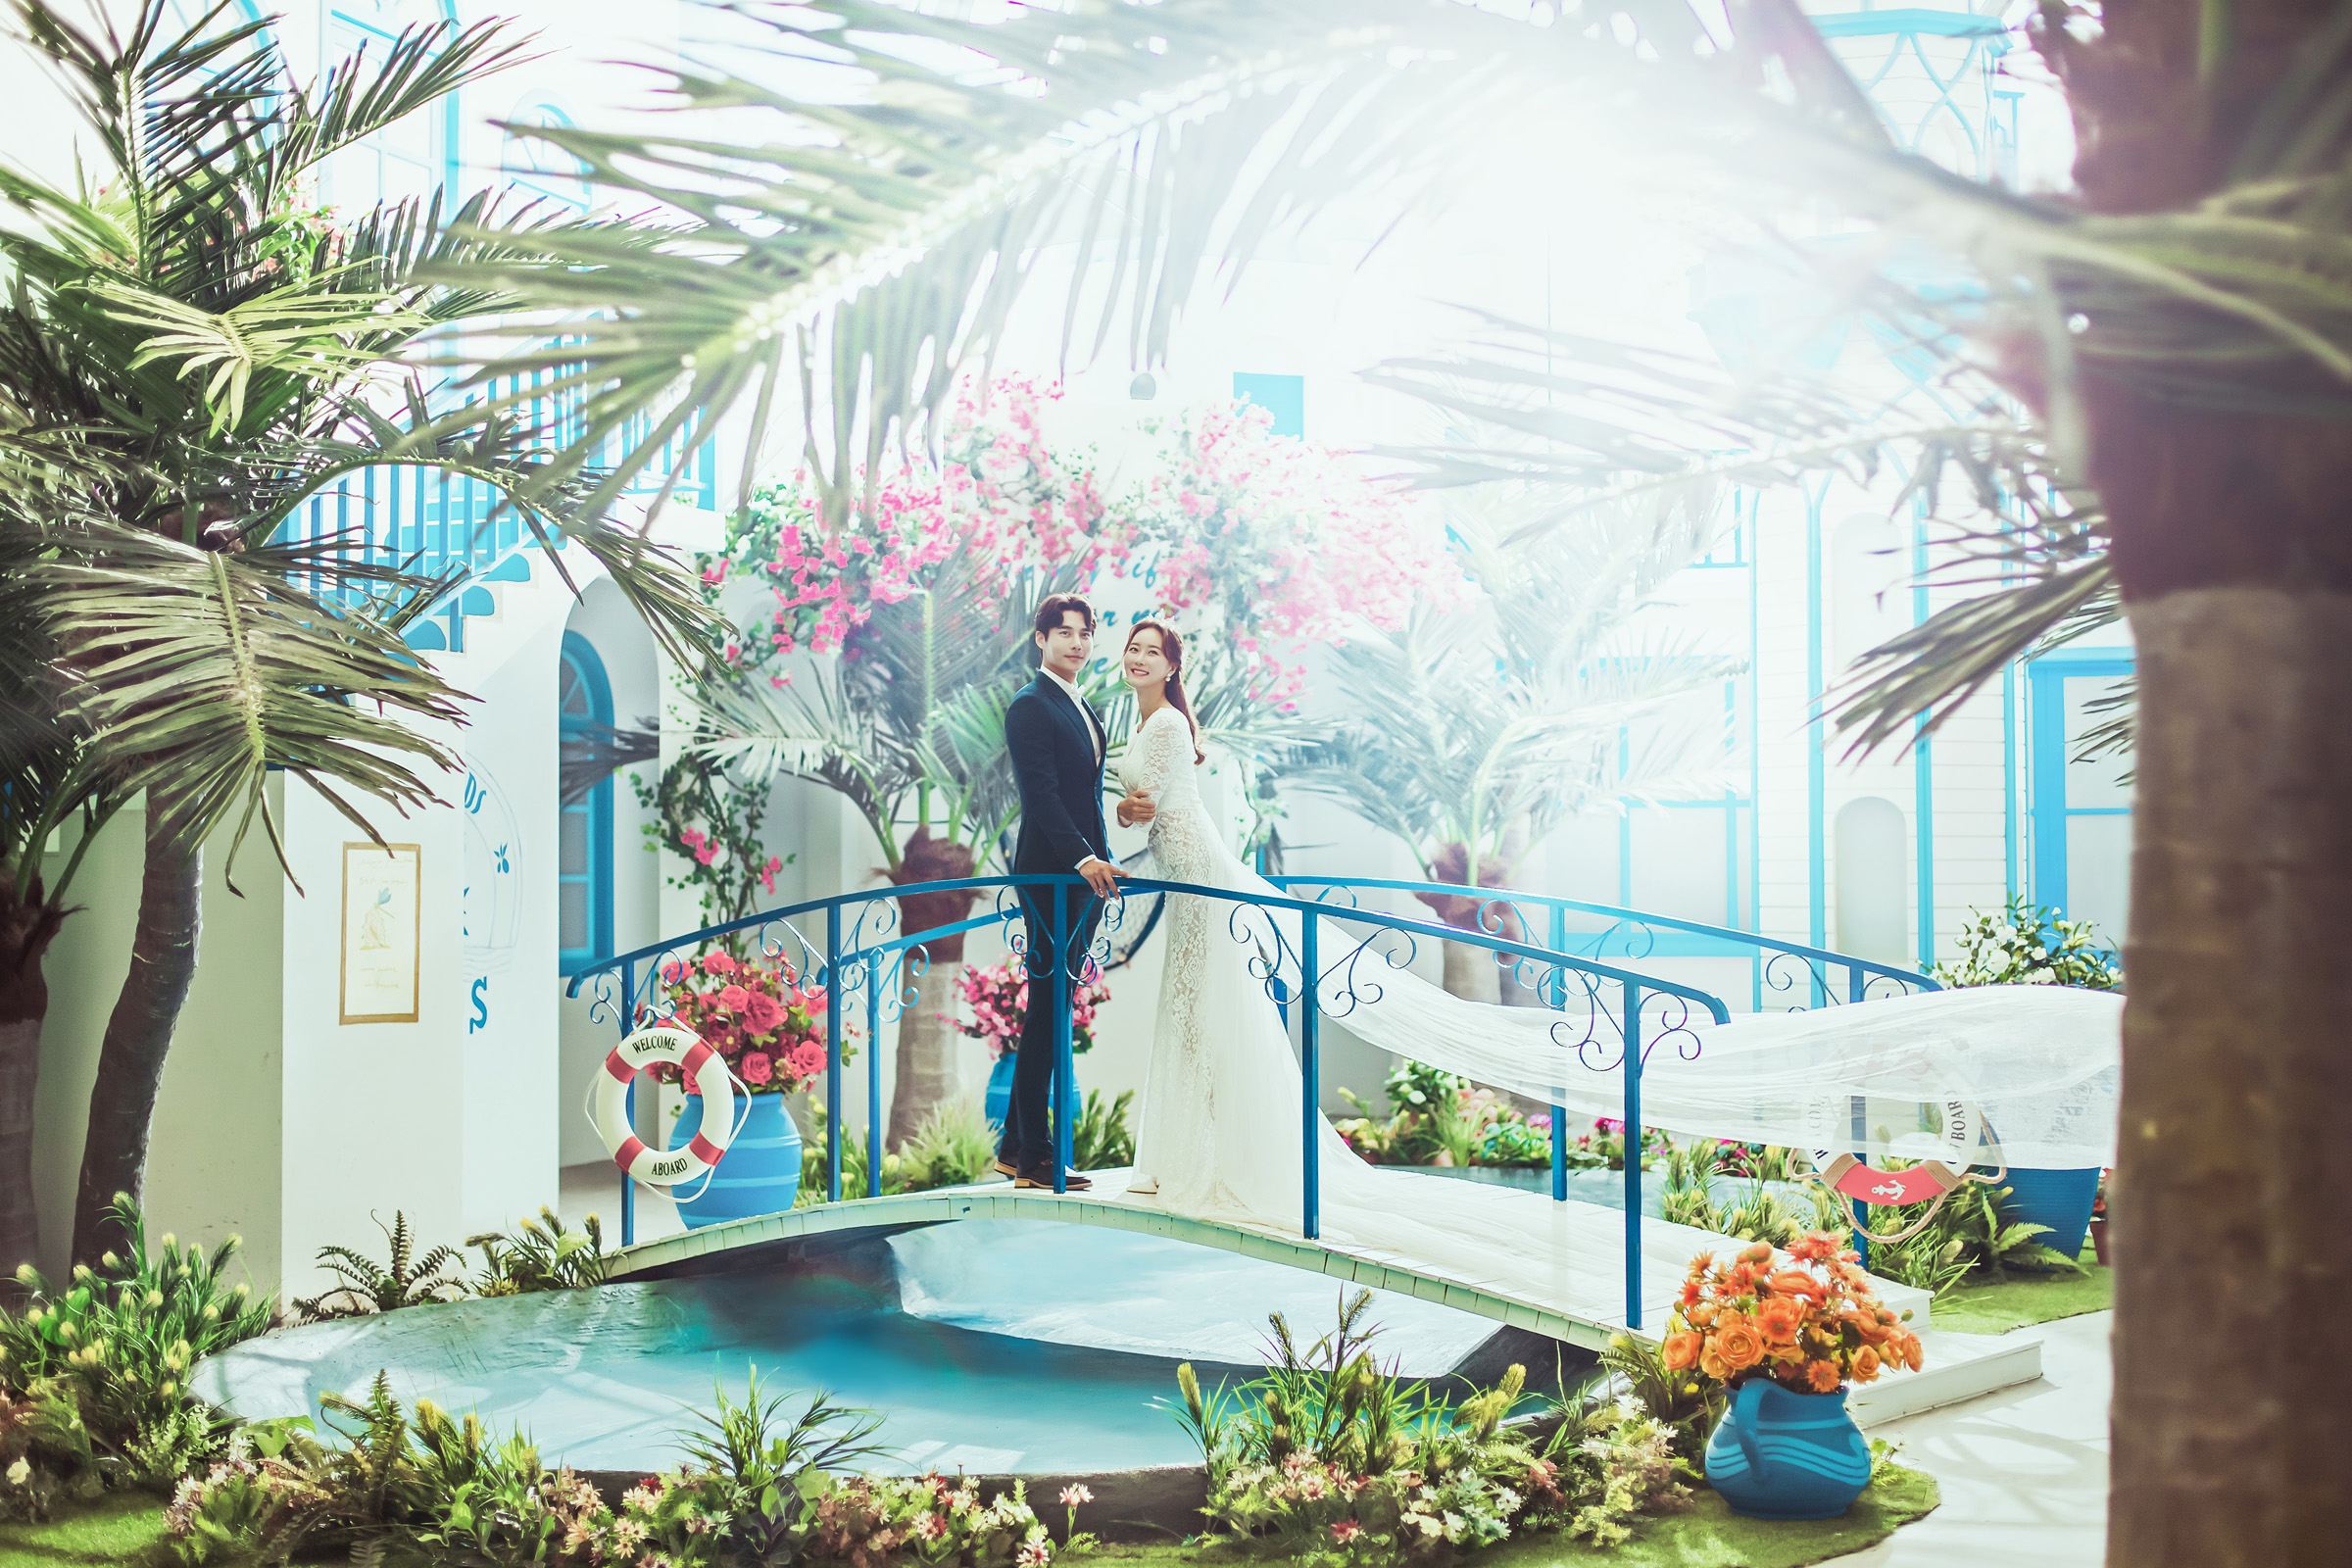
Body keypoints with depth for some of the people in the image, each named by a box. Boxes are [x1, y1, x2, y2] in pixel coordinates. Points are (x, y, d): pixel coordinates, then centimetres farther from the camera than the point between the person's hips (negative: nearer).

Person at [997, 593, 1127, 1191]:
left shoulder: (1086, 711, 20)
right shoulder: (1031, 708, -9)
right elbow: (1040, 794, -18)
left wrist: (1102, 860, 14)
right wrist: (1083, 859, -26)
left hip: (1085, 870, 9)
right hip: (1050, 872, -9)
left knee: (1052, 1008, 10)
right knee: (1047, 1007, -6)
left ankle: (1016, 1144, 17)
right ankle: (1033, 1153, -1)